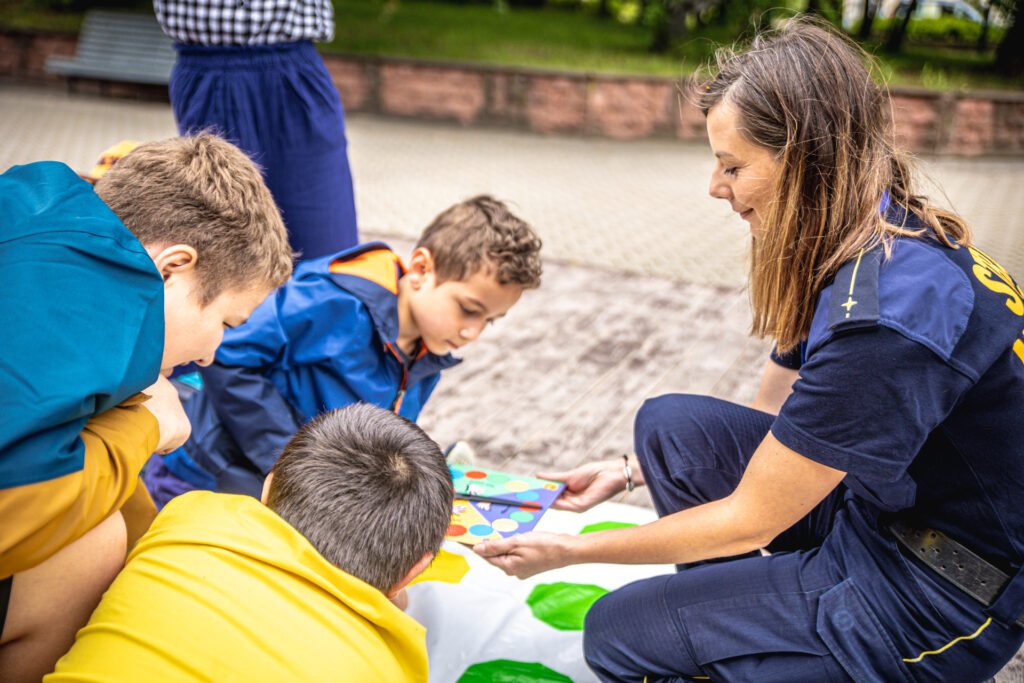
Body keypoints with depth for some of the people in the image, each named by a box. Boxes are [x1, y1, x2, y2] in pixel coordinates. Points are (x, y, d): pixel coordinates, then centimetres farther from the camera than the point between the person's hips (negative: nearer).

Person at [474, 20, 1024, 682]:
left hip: (941, 602, -9)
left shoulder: (885, 317, -31)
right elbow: (774, 421, 9)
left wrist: (573, 549, -11)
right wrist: (628, 470, 8)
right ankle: (737, 621, 11)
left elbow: (748, 521, -22)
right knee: (669, 423, 2)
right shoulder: (870, 246, -1)